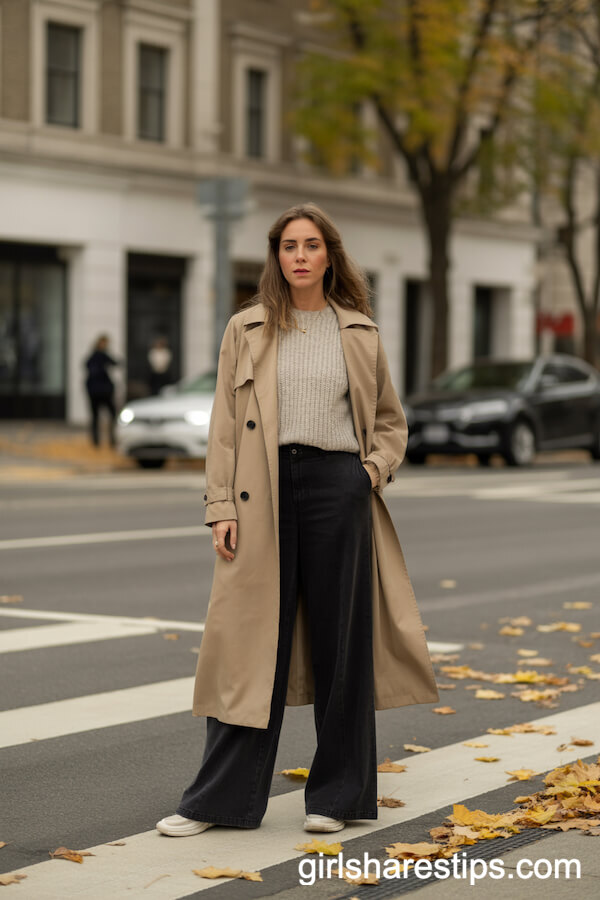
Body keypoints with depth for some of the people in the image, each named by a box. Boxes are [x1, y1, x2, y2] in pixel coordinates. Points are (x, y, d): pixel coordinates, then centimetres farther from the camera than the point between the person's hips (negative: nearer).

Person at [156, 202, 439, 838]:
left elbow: (390, 419, 19)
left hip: (337, 485, 1)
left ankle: (337, 795, 17)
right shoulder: (246, 330, 7)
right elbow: (224, 425, 4)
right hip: (264, 492, -1)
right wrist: (222, 508, -4)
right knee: (254, 642, 0)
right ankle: (220, 798, 8)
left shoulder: (359, 333, 9)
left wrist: (376, 468, 0)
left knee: (341, 641, 5)